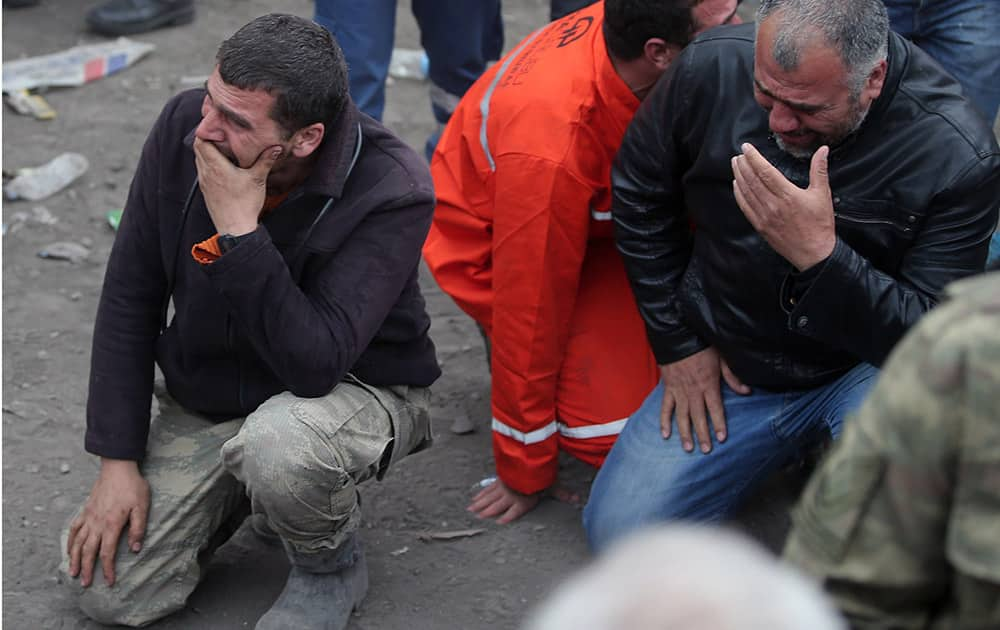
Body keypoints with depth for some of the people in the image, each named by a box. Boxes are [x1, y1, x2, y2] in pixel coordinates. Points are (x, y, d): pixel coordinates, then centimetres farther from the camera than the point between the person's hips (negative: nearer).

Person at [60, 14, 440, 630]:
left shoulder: (392, 191, -29)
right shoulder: (183, 127, -16)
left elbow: (314, 364, -35)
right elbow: (130, 299, -6)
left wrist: (240, 228, -37)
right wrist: (118, 459, -8)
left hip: (354, 389, -4)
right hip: (206, 394, 4)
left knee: (276, 444, -40)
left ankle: (331, 566, -5)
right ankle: (246, 488, 19)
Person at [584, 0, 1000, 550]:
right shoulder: (710, 69, -15)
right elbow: (639, 197, 3)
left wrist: (820, 254, -37)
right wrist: (677, 343, 2)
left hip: (862, 370, -5)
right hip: (726, 368, 5)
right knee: (618, 530, -3)